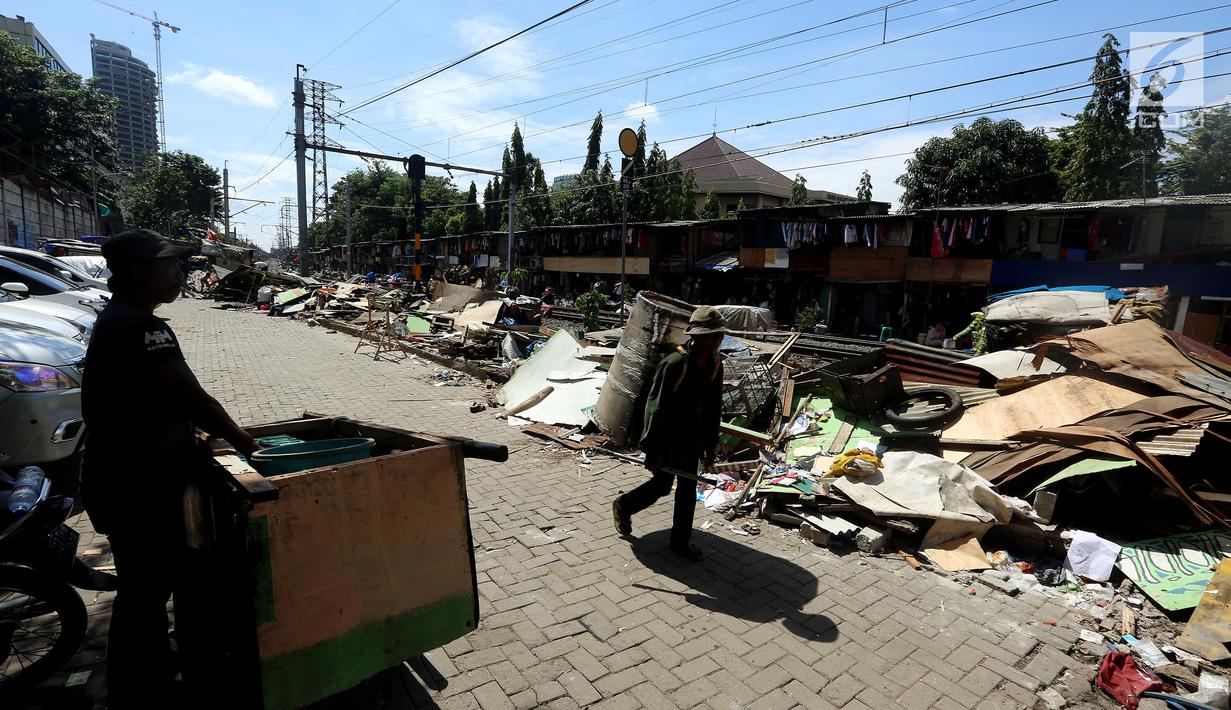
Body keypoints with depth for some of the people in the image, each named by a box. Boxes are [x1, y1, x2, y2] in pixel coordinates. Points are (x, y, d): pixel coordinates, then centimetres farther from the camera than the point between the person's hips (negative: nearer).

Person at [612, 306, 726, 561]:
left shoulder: (715, 366, -3)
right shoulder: (674, 364, -24)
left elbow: (714, 409, 7)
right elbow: (656, 408, -21)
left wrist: (710, 446, 10)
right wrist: (651, 451, -20)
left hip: (692, 441, 6)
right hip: (667, 438, -6)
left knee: (688, 490, 13)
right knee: (661, 486, 8)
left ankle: (681, 540, 30)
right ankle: (623, 507, 35)